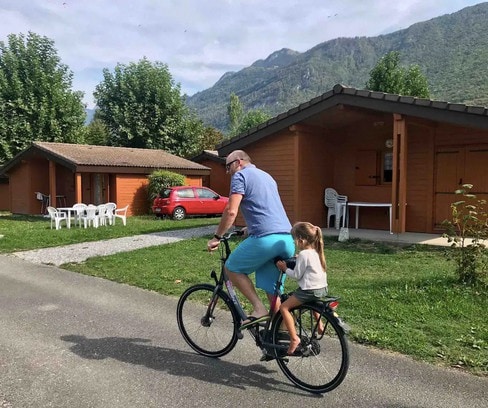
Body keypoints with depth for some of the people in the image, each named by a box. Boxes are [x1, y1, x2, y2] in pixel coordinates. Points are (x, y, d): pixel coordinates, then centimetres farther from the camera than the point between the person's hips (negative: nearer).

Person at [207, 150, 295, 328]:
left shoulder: (240, 175, 3)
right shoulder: (267, 176, 28)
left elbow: (231, 211, -8)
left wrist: (217, 237, 2)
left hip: (266, 238, -8)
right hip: (287, 239, 8)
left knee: (231, 268, 11)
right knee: (272, 289, 15)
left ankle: (259, 309, 4)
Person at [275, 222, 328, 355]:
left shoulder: (303, 254, -15)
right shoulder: (316, 252, 11)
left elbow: (297, 275, -12)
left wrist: (285, 269, 1)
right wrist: (298, 260, 16)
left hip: (309, 290, -9)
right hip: (322, 288, 10)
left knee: (284, 307, -6)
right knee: (312, 300, 41)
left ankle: (294, 338, -11)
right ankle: (319, 325, 43)